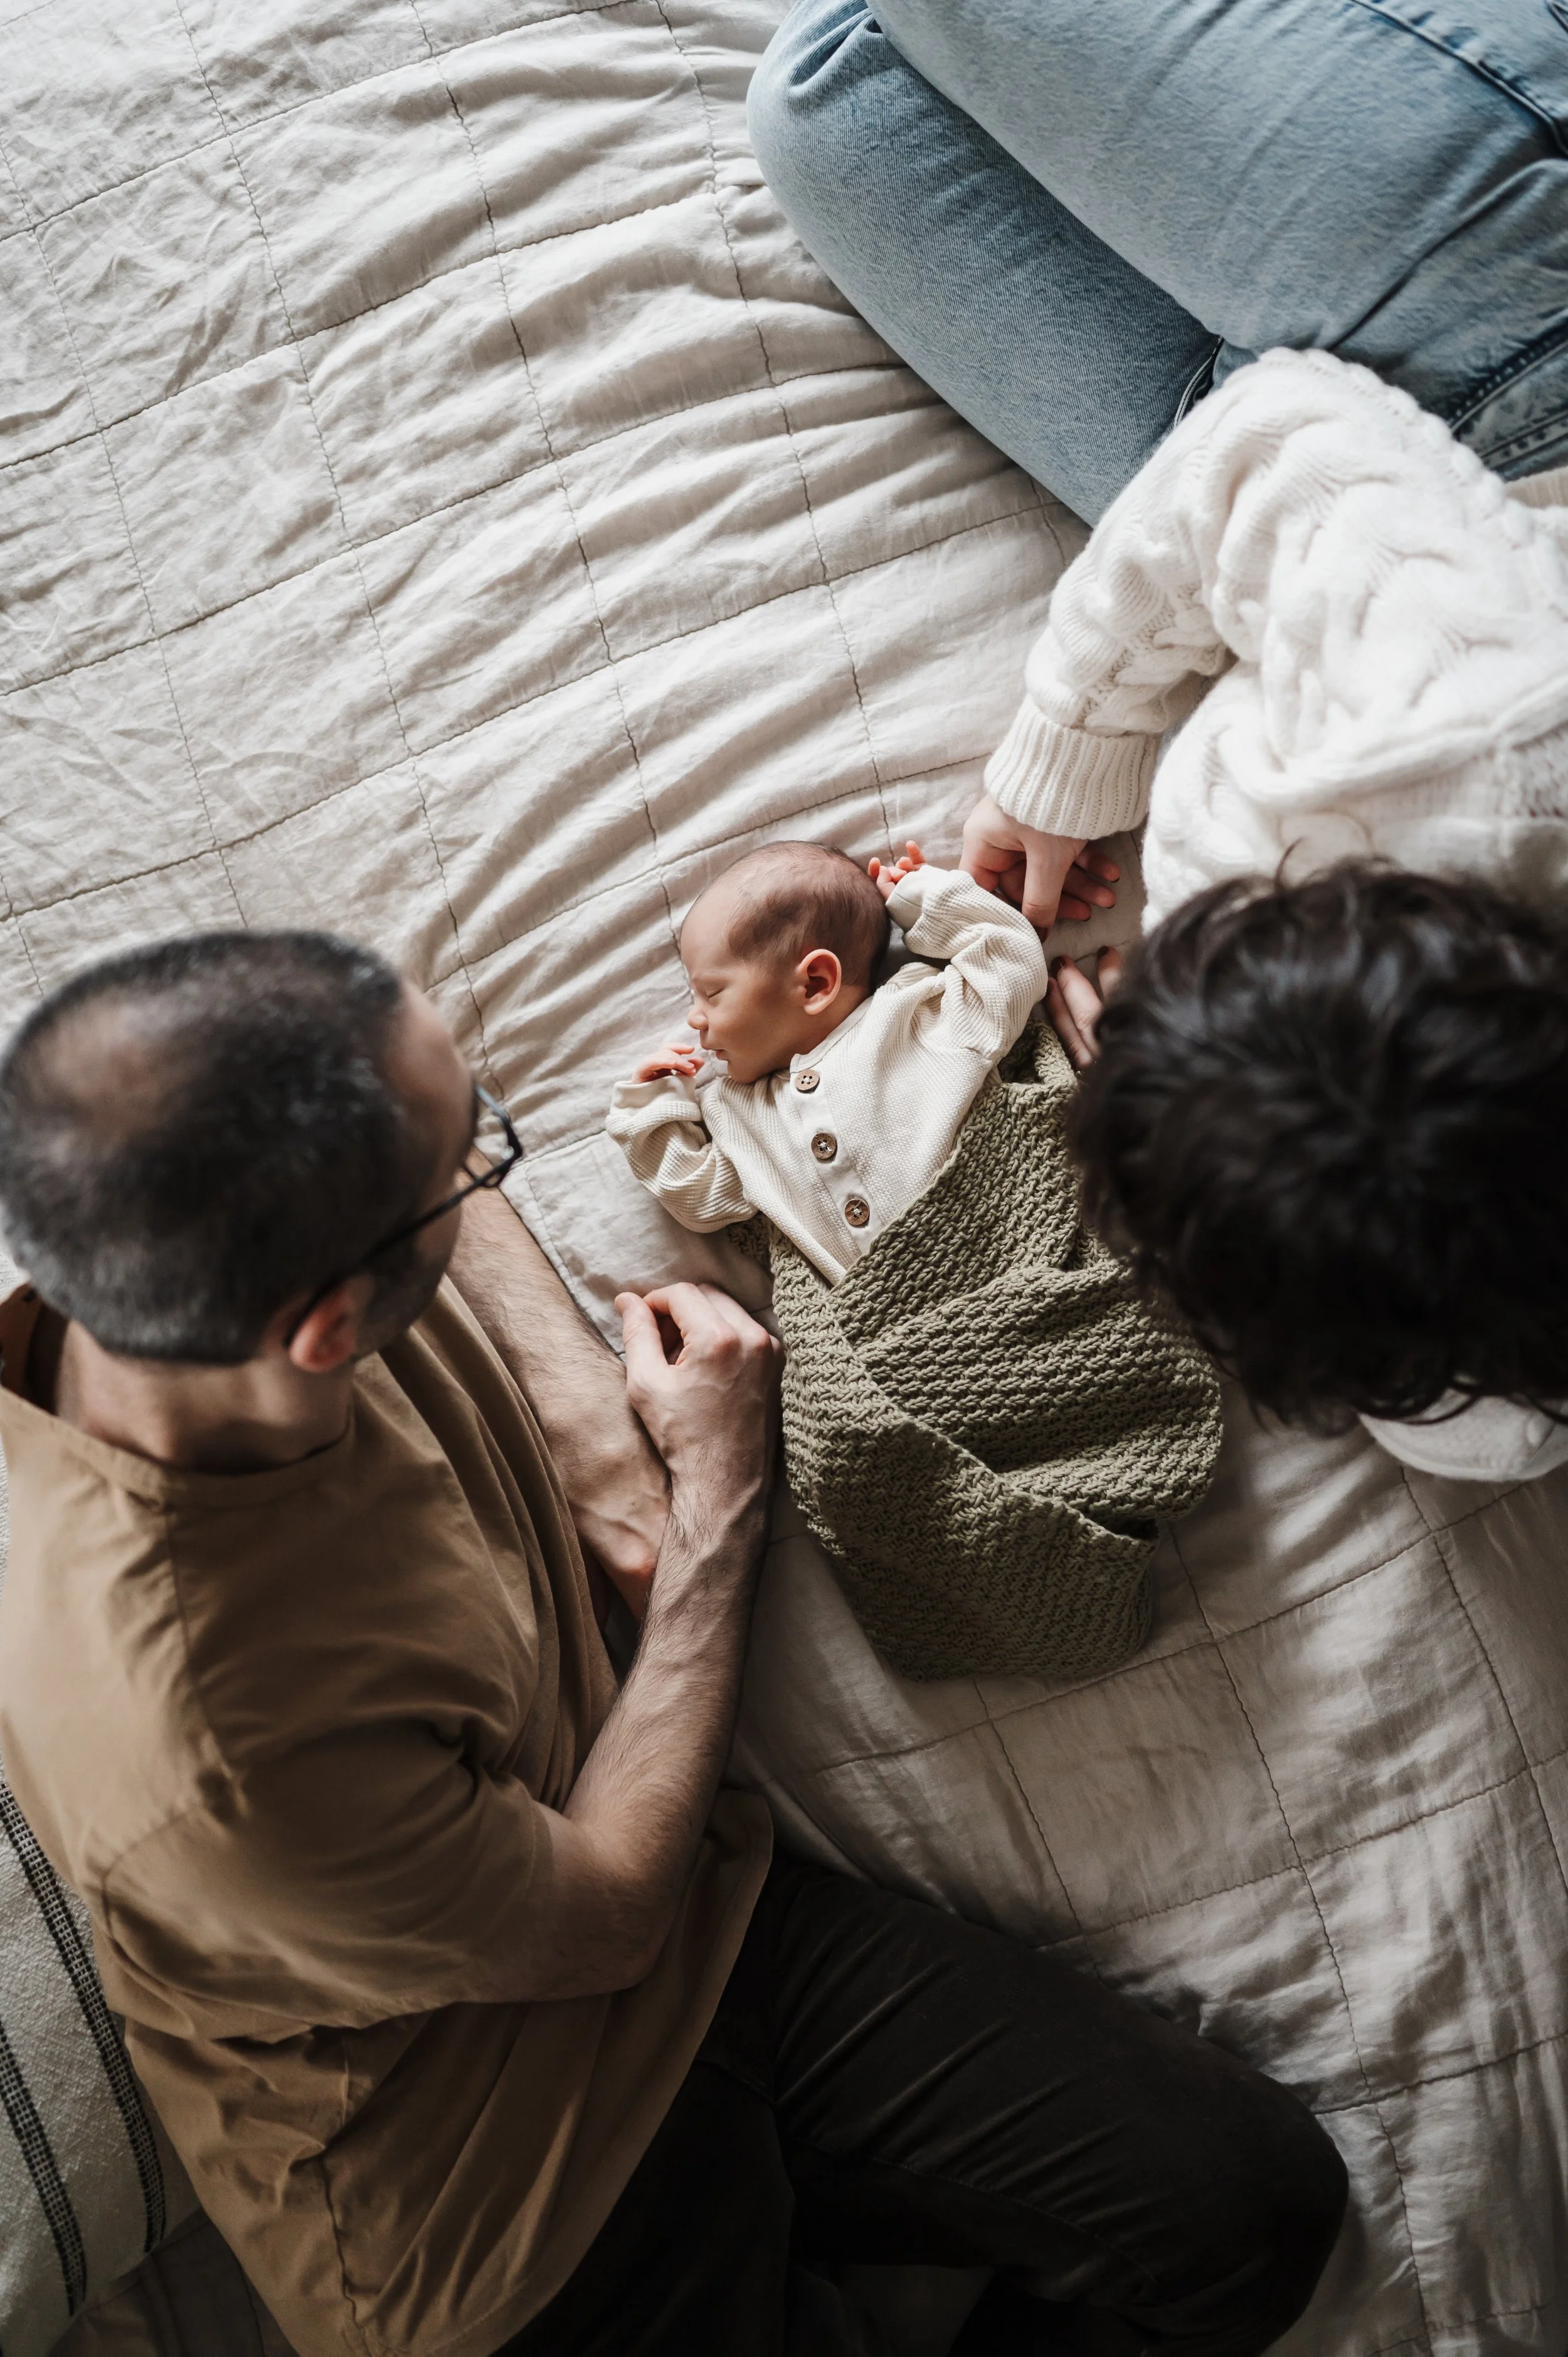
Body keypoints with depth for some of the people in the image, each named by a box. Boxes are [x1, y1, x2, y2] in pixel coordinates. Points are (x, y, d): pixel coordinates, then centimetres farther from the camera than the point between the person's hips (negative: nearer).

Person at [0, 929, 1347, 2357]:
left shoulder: (235, 1249, -18)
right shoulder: (202, 1752, -37)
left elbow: (456, 1222, 9)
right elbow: (607, 1918, -18)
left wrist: (588, 1414, -9)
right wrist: (721, 1492, -12)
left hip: (708, 1931, 6)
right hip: (526, 2202, -6)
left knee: (1261, 2197, -1)